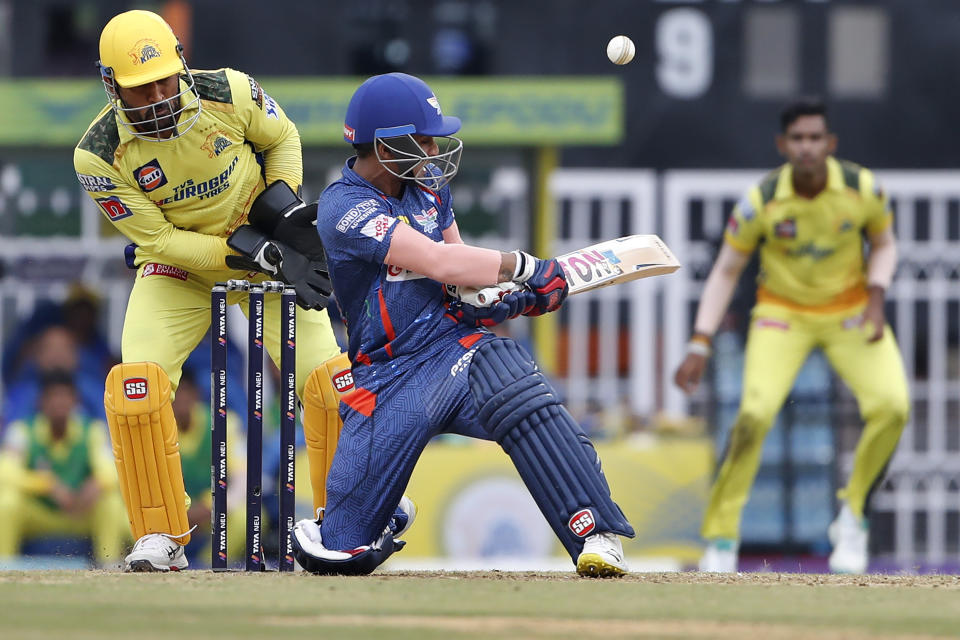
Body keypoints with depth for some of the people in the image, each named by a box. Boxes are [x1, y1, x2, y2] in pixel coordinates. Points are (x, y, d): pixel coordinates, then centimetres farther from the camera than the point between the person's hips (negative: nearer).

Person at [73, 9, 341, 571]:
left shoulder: (231, 94, -19)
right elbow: (156, 239, -18)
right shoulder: (99, 155, -22)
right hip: (176, 265, -1)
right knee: (135, 385, -21)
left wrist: (282, 197, -15)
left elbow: (283, 138, 3)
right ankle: (161, 537, -9)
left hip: (266, 252, 1)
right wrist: (241, 253, -27)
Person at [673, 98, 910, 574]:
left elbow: (884, 244, 5)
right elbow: (726, 271, -8)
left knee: (891, 405, -21)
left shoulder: (863, 189, -15)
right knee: (754, 413, -24)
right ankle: (719, 538, -9)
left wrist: (875, 298, -12)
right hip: (782, 314, -2)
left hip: (851, 313, 2)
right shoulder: (760, 202, -19)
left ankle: (851, 513, 3)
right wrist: (700, 344, -15)